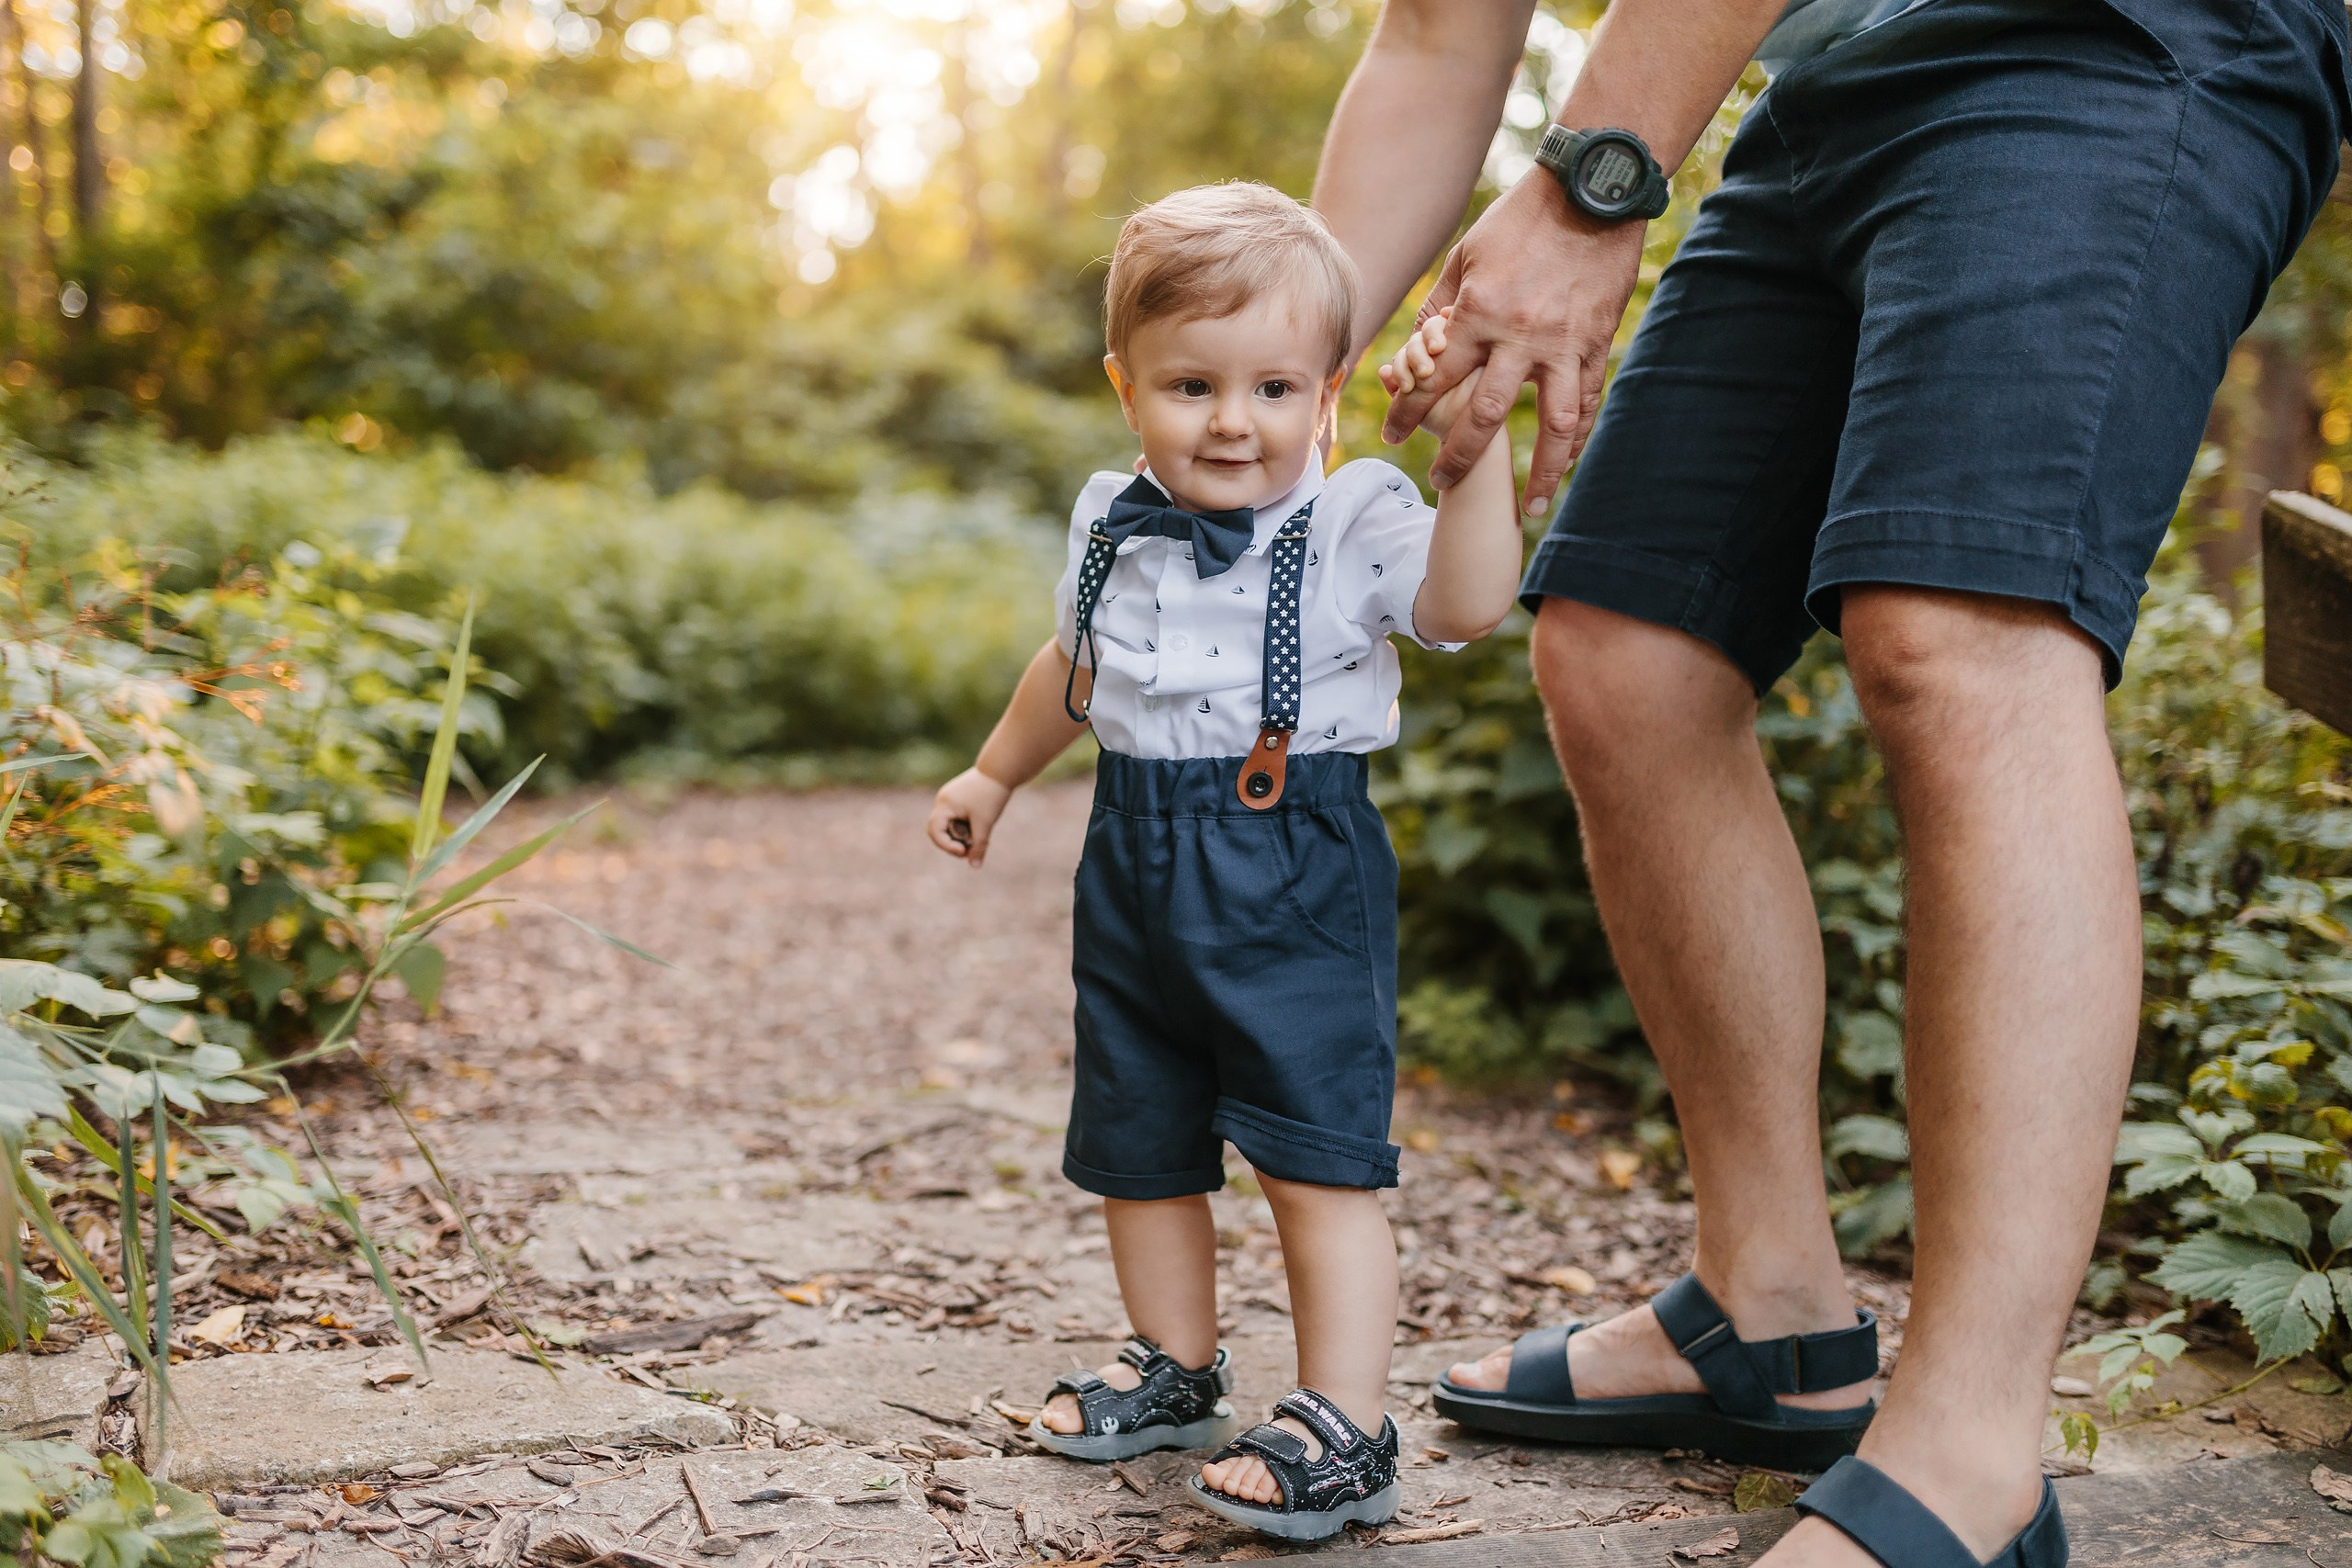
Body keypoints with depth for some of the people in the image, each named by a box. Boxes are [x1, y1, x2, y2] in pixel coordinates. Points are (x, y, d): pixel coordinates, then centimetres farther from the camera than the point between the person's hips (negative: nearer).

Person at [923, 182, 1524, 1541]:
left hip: (1296, 877, -6)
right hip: (1138, 868, 6)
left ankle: (1346, 1429, 2)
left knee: (1318, 1156, -8)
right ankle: (1177, 1367, 35)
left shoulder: (1357, 521, -9)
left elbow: (1469, 601, -28)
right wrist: (996, 773, 33)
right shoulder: (1113, 524, 7)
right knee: (1138, 1145, 15)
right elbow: (1074, 666, 24)